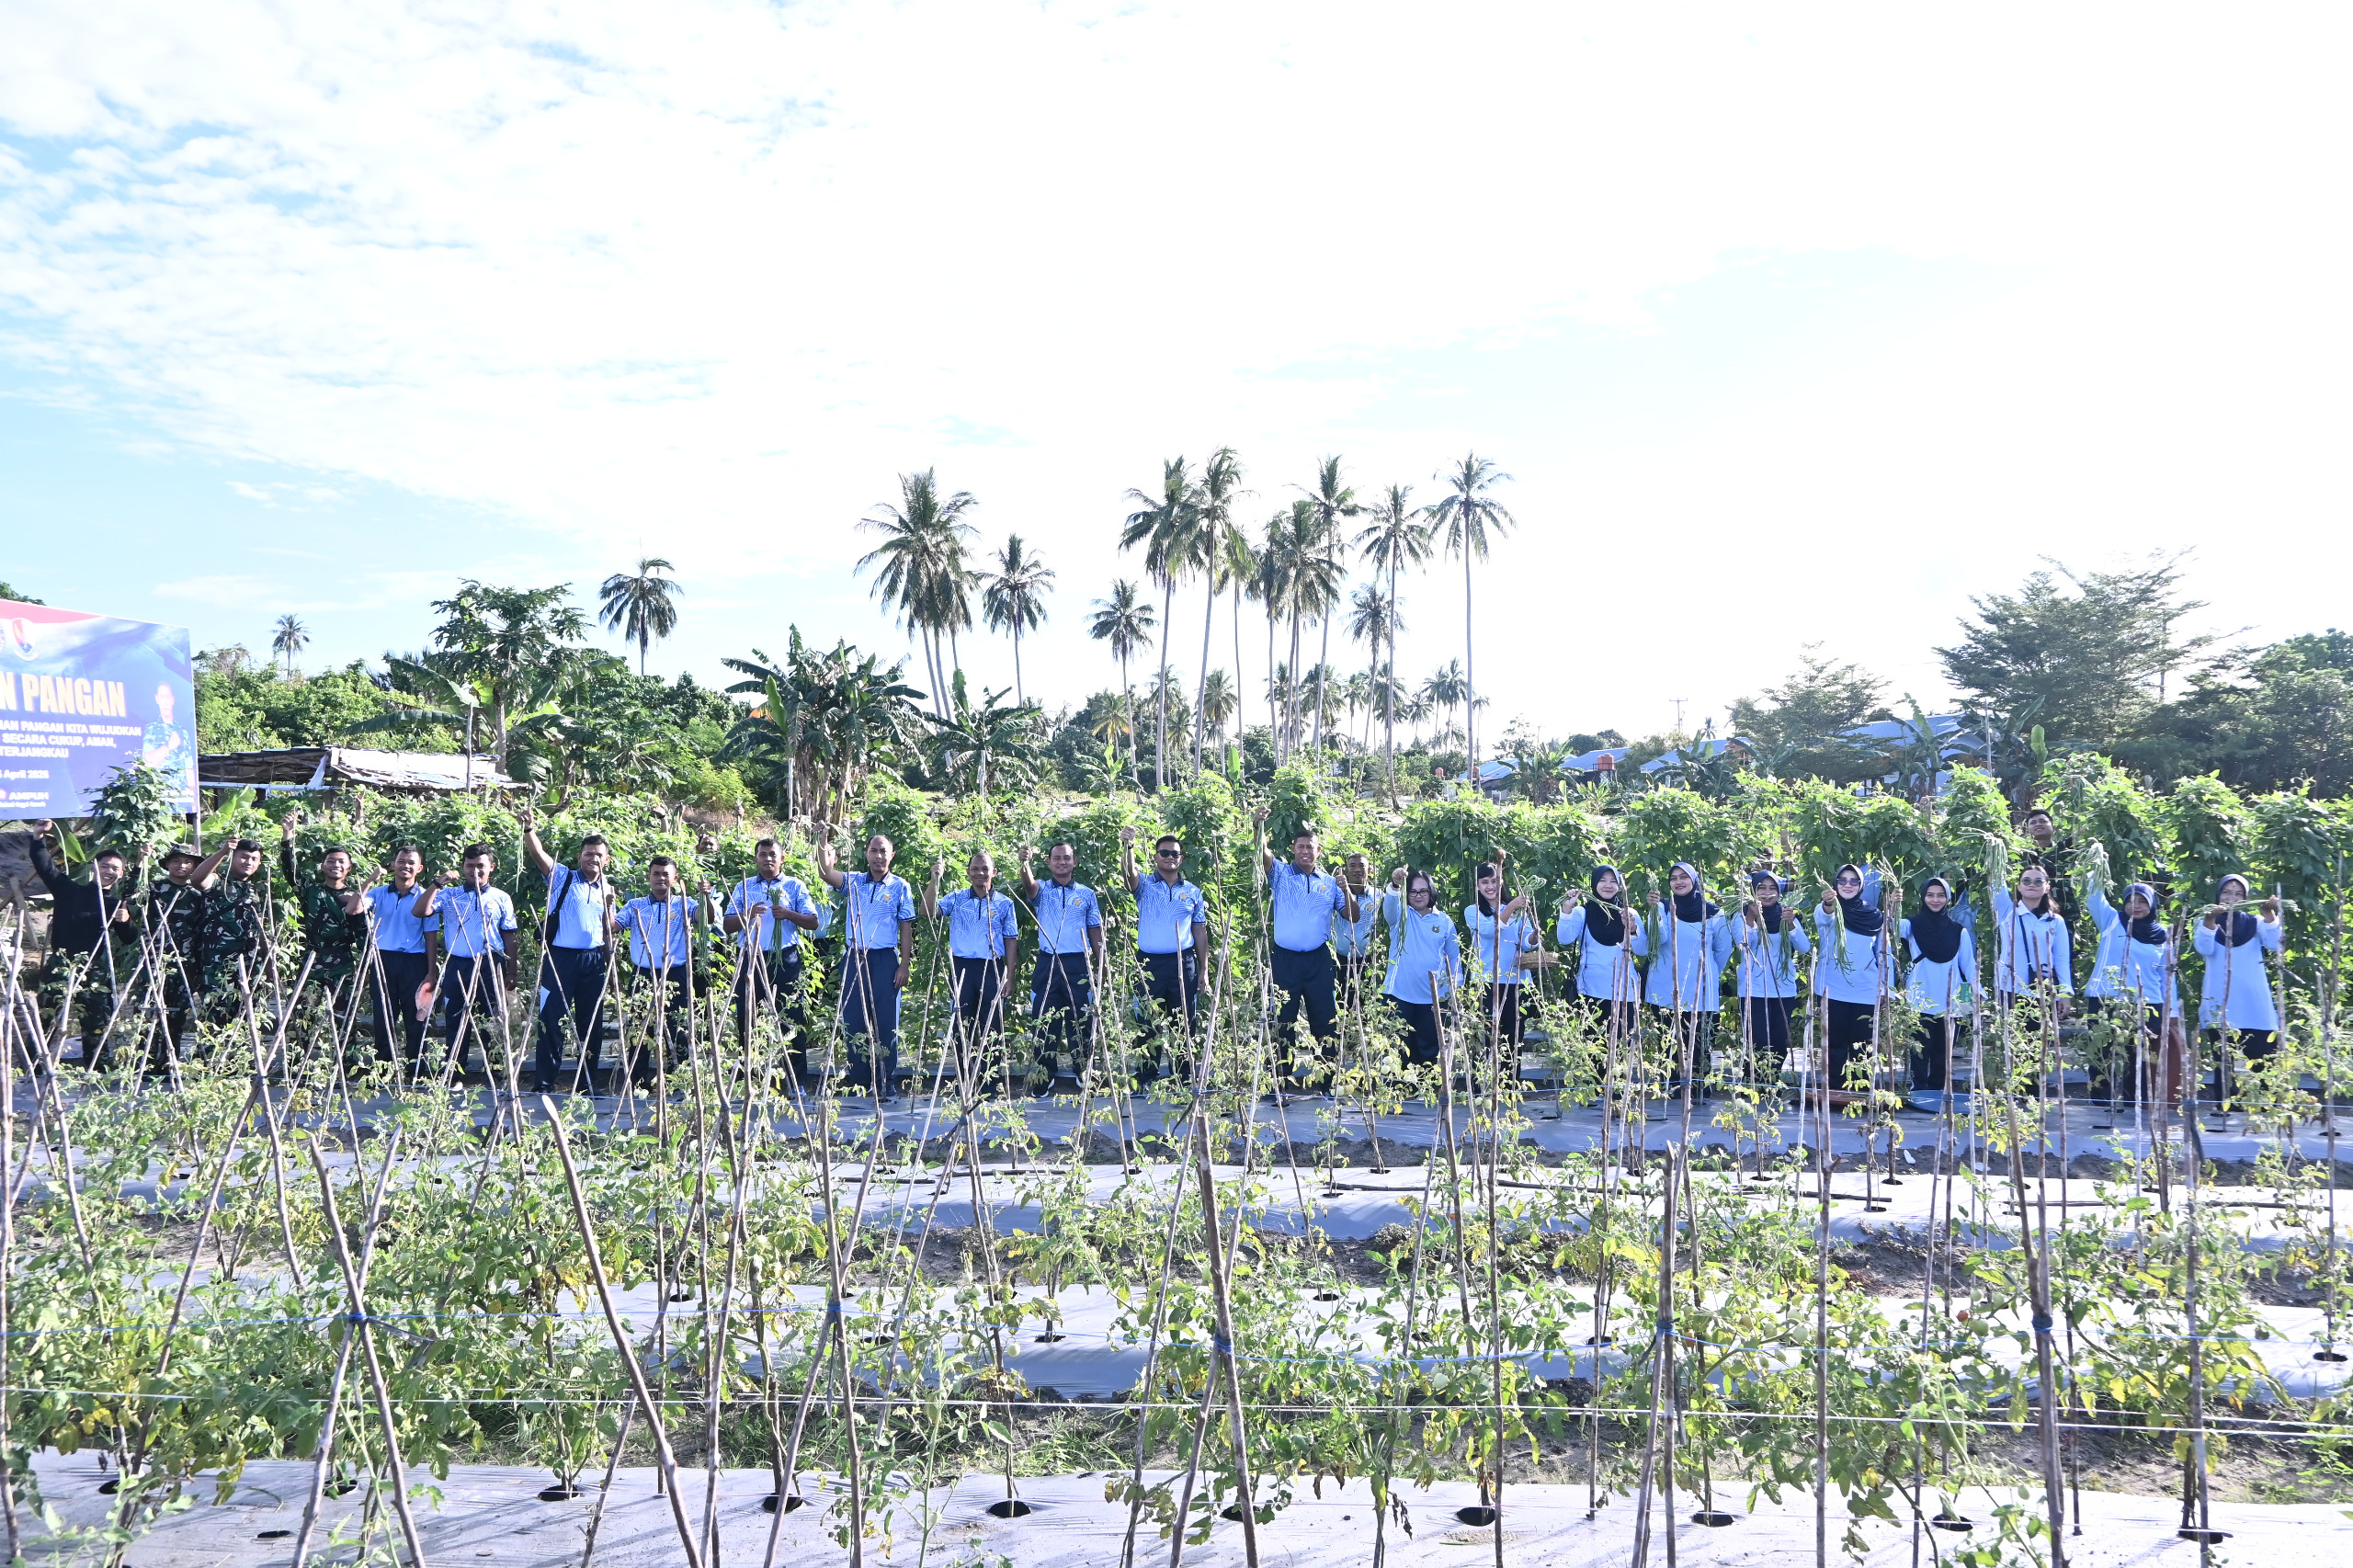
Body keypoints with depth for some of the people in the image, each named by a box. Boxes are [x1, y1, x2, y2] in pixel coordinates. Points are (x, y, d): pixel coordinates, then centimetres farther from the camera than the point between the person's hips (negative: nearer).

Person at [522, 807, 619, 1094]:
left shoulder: (608, 891, 14)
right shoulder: (562, 877, 4)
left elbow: (610, 932, 15)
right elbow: (539, 854, -12)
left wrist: (609, 906, -3)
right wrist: (529, 829, -28)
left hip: (593, 962, 4)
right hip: (560, 957, -3)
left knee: (592, 1022, 6)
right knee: (552, 1019, -5)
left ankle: (588, 1081, 15)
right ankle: (545, 1081, 0)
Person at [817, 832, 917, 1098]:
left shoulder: (900, 886, 4)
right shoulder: (854, 881, 8)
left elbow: (906, 929, 3)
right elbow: (825, 872, -9)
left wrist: (905, 965, -4)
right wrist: (823, 843, -25)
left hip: (885, 959, -2)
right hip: (854, 958, 2)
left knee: (886, 1024, -2)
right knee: (854, 1022, 4)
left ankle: (884, 1085, 3)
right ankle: (858, 1084, 12)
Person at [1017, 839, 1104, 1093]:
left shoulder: (1087, 894, 10)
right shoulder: (1042, 890, 6)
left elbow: (1096, 933, 12)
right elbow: (1029, 885, -19)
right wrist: (1025, 863, -41)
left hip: (1079, 965, 0)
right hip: (1047, 964, 0)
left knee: (1082, 1021, 0)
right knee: (1045, 1022, 1)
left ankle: (1083, 1077, 8)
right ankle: (1048, 1078, 8)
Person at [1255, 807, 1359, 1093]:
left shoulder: (1330, 882, 10)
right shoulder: (1280, 873, 3)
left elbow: (1351, 916, 10)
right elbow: (1263, 855, -16)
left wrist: (1347, 892, -8)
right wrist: (1258, 828, -34)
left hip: (1319, 959, 2)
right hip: (1285, 958, -2)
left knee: (1325, 1016, 3)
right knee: (1284, 1018, 4)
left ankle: (1324, 1073, 13)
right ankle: (1287, 1076, 13)